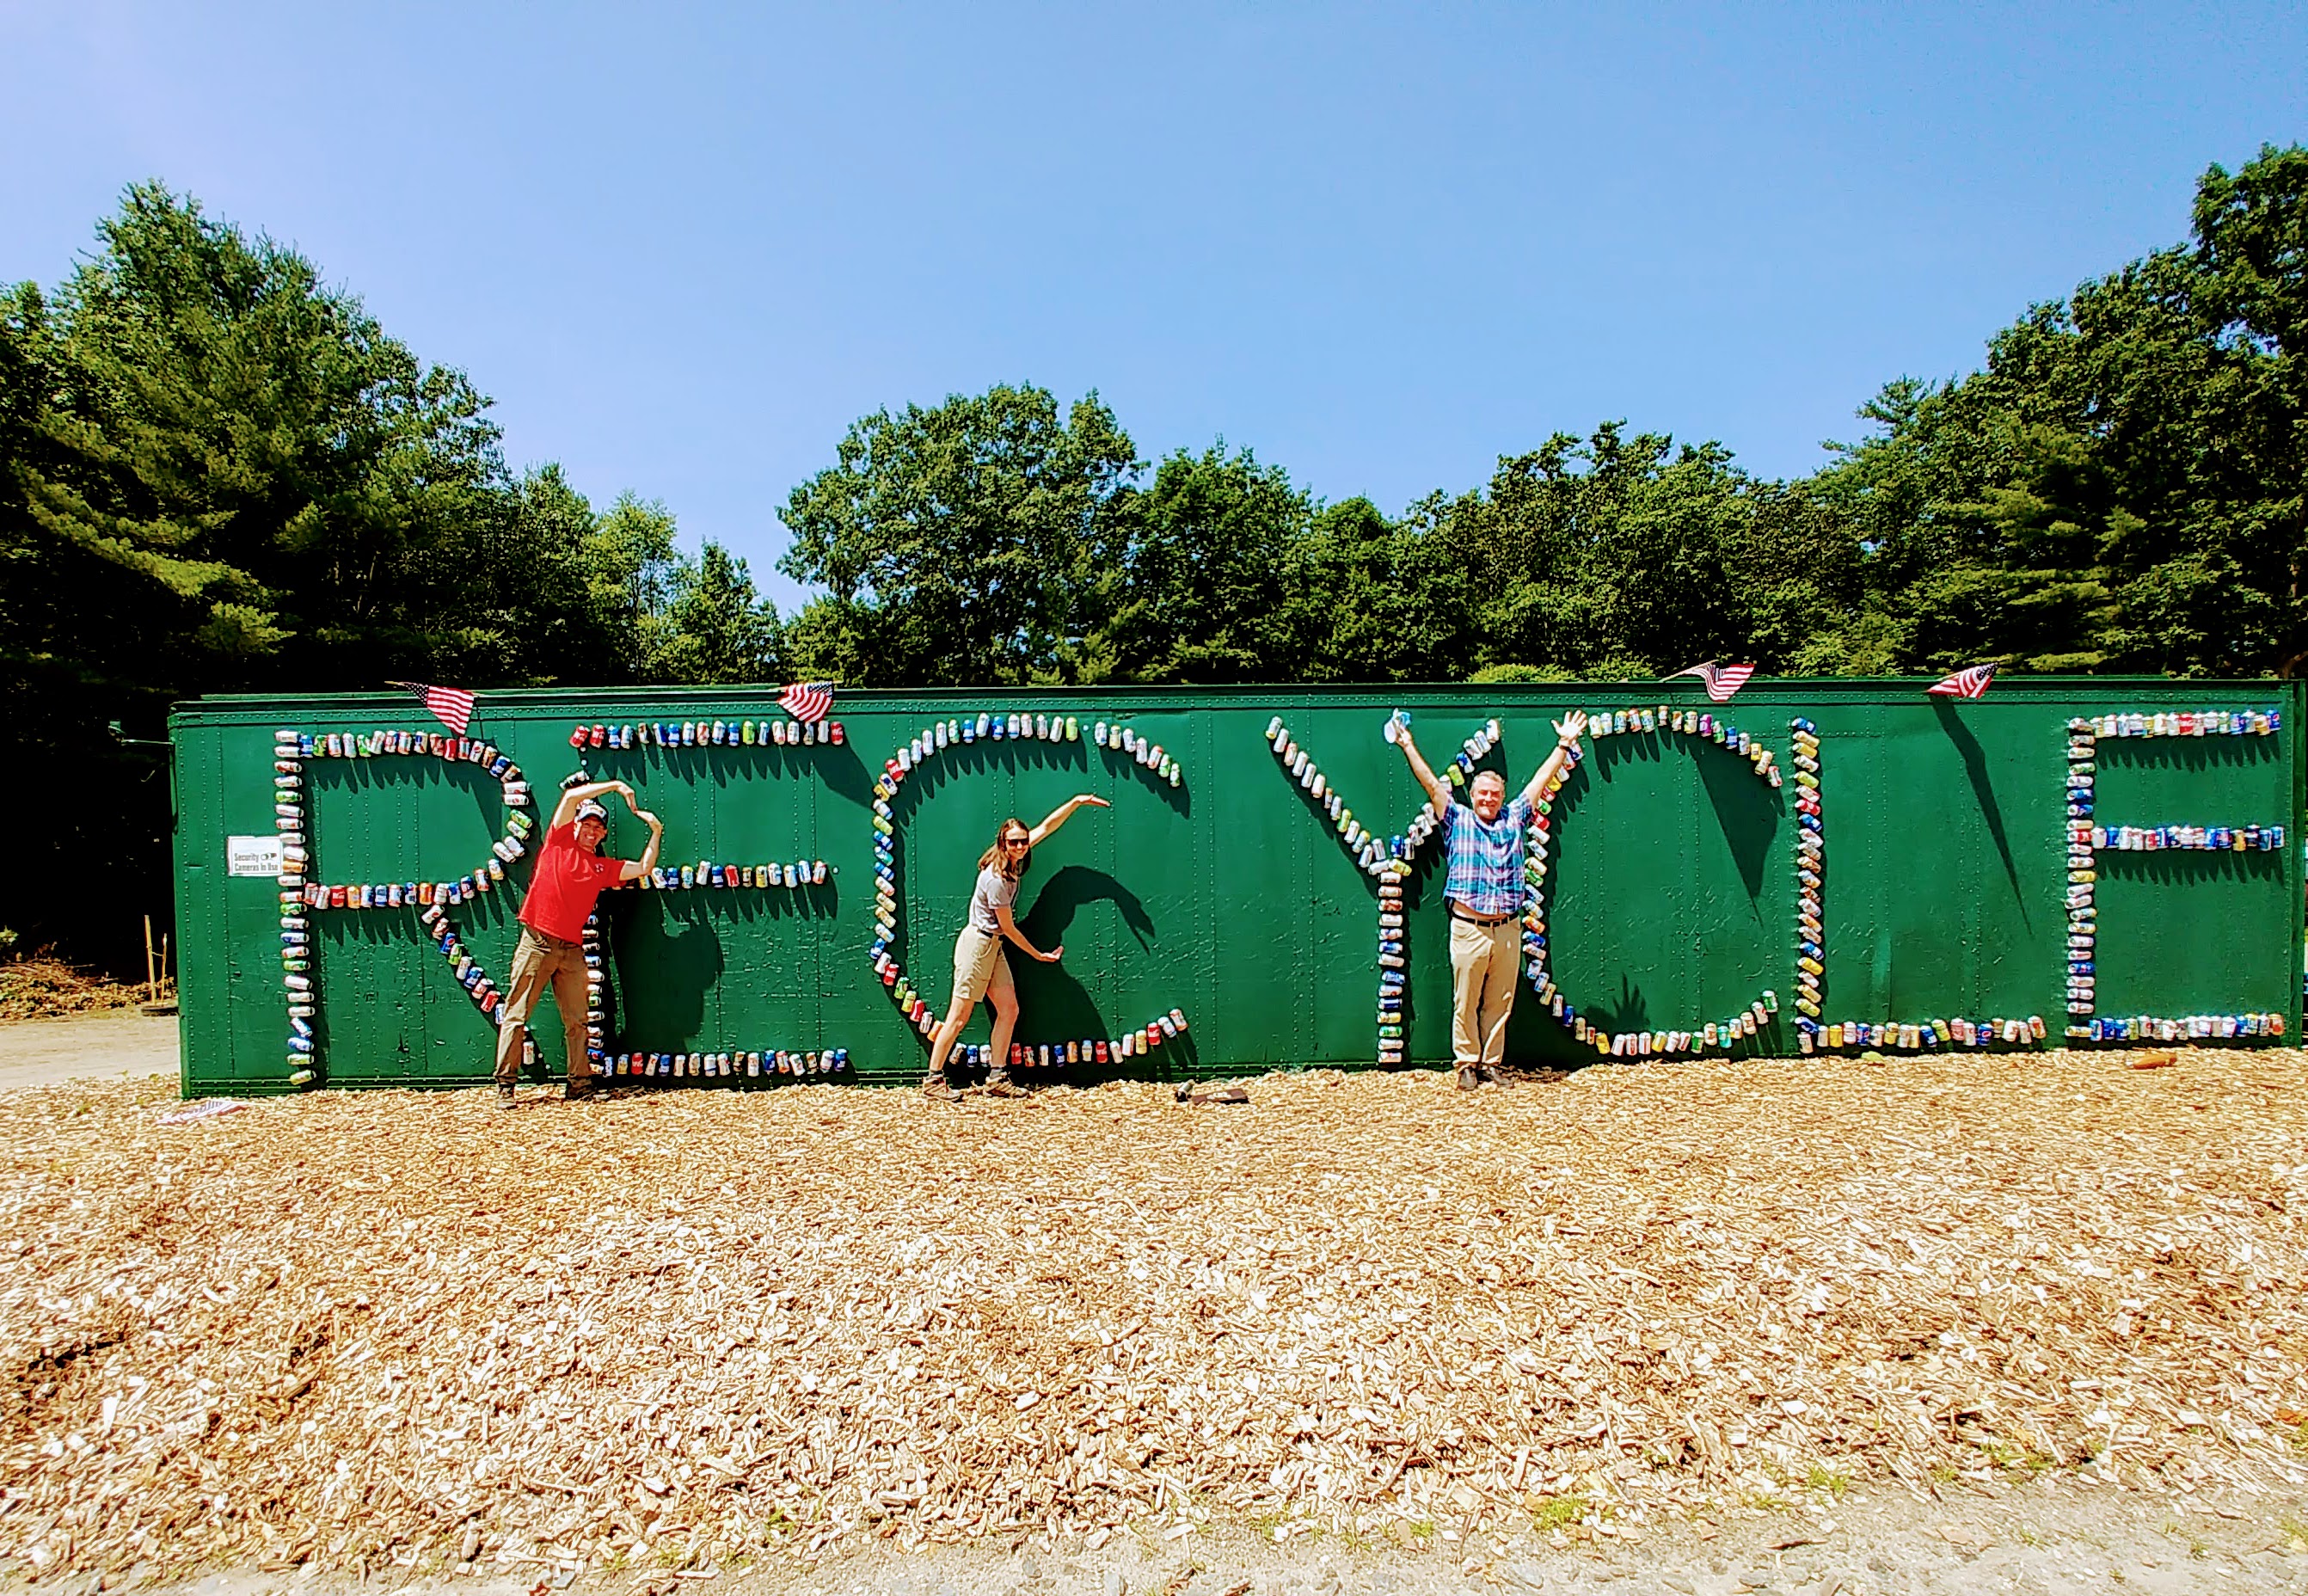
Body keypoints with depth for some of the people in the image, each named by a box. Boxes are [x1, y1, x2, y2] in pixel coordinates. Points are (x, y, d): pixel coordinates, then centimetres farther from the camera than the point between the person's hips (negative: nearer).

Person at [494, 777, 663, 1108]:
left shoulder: (604, 867, 15)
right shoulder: (560, 840, 6)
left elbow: (644, 868, 12)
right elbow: (572, 796, -2)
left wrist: (656, 832, 6)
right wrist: (617, 785, 0)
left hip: (571, 950, 4)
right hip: (536, 943, -4)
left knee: (576, 1021, 5)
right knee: (516, 1016, -1)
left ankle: (579, 1084, 10)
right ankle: (505, 1085, 5)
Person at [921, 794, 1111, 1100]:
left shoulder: (1014, 861, 1)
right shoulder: (995, 878, -21)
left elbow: (1046, 826, 9)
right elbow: (1008, 927, -13)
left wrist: (1078, 801, 5)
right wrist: (1039, 955, -3)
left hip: (993, 946, 9)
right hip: (977, 943, -9)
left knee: (1009, 1010, 6)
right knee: (959, 1016, -5)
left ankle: (997, 1078, 12)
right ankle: (933, 1080, 4)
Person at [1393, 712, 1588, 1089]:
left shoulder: (1513, 819, 12)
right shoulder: (1457, 820, 6)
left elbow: (1542, 779, 15)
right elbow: (1431, 783, 0)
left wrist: (1565, 744, 15)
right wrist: (1408, 746, -6)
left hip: (1507, 930, 3)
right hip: (1468, 928, -2)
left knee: (1499, 1003, 9)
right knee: (1466, 1002, 3)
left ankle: (1491, 1063, 21)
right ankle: (1467, 1064, 16)